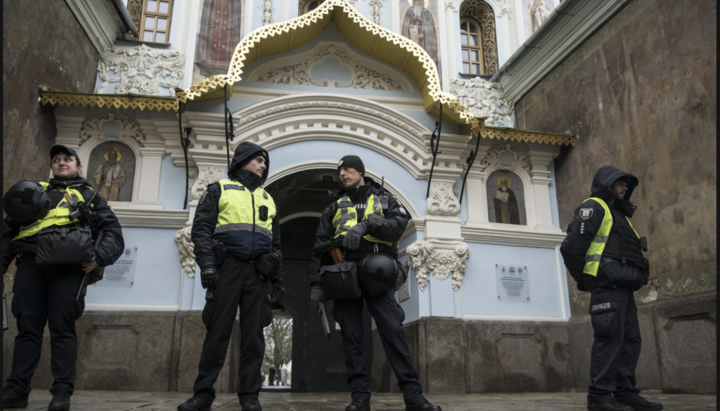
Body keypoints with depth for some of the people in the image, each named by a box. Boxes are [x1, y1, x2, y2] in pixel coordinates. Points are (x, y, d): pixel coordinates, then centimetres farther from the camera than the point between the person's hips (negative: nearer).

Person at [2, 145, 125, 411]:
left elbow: (113, 232, 10)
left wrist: (99, 257, -9)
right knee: (27, 328, 2)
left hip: (67, 266, -2)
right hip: (30, 262, 3)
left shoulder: (89, 196, 21)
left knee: (62, 329, -4)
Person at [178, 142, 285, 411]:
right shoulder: (219, 190, 9)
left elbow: (275, 243, 20)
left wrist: (278, 280, 12)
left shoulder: (267, 199, 22)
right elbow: (201, 228, -1)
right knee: (218, 331, -3)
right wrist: (206, 264, -15)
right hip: (227, 267, -3)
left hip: (256, 272, 4)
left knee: (253, 334, 1)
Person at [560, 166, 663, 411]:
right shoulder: (593, 207, -1)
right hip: (607, 284, -10)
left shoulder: (619, 214, 28)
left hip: (623, 287, 10)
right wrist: (585, 279, -7)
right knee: (609, 338, -13)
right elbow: (572, 246, -13)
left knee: (630, 340, 9)